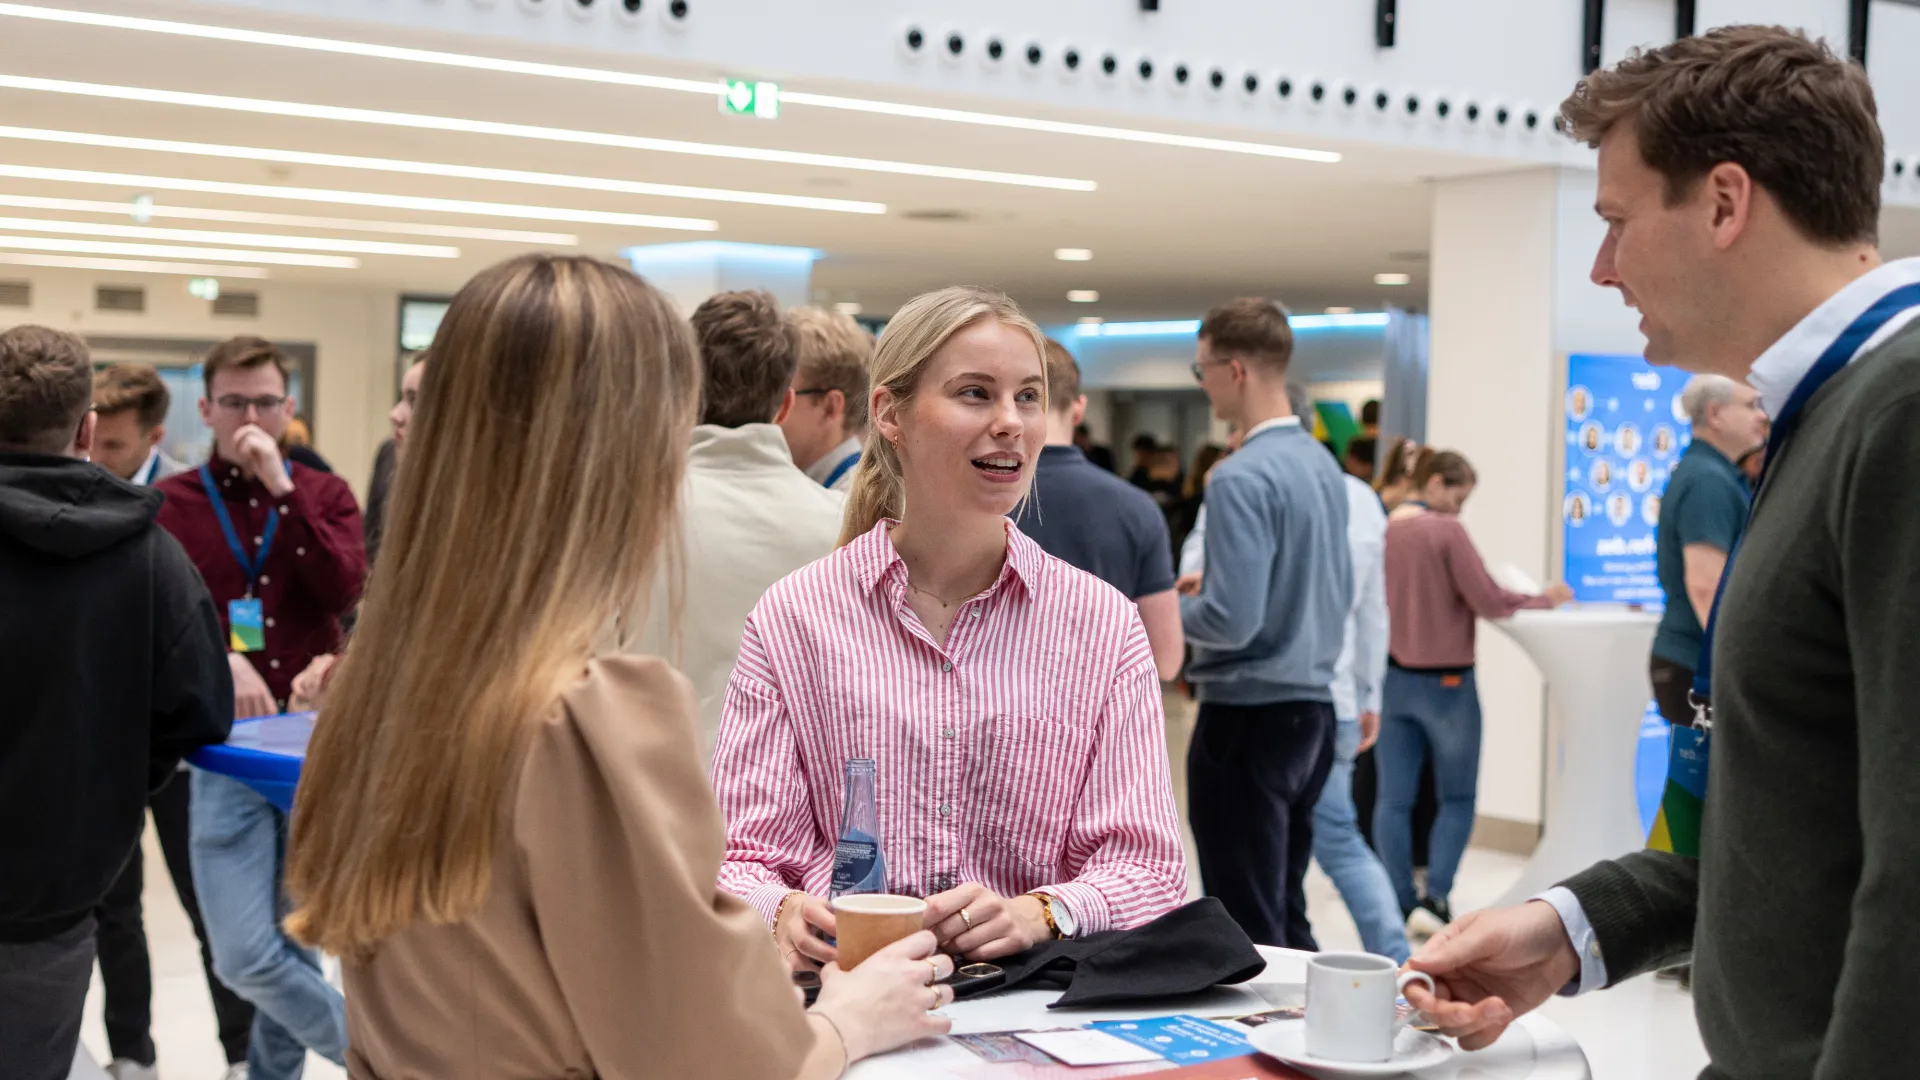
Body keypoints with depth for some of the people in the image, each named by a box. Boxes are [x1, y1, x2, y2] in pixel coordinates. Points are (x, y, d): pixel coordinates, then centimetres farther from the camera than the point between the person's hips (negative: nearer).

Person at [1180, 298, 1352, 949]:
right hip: (1312, 706, 9)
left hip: (1249, 717, -9)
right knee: (1287, 914, 17)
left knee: (1248, 926, 0)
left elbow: (1231, 618, -25)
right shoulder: (1323, 465, 9)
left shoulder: (1242, 478, -19)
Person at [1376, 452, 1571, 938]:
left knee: (1393, 798, 7)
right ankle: (1434, 898, -3)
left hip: (1390, 678, 5)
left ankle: (1401, 904, 9)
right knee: (1457, 798, 7)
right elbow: (1488, 601, -15)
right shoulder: (1447, 532, -14)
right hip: (1444, 680, -5)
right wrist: (1544, 598, -3)